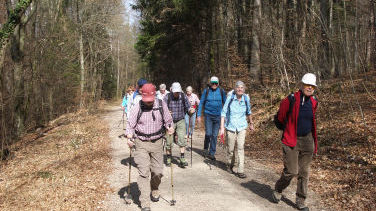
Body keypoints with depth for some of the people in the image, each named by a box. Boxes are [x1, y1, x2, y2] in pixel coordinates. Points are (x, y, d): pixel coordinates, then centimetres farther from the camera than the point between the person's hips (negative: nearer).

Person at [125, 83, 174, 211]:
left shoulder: (161, 105, -2)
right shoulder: (137, 108, -6)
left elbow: (168, 121, 11)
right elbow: (130, 125, -1)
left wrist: (170, 127, -8)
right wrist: (129, 137, -16)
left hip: (157, 143, 2)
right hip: (141, 144, -2)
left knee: (158, 171, 7)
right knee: (143, 172, -7)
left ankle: (154, 190, 38)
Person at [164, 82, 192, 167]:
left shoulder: (183, 97, -5)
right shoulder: (167, 97, -10)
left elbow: (187, 107, 7)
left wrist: (190, 110, -16)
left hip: (181, 121, 1)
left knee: (182, 139, -12)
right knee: (169, 141, 3)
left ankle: (182, 160, -8)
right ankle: (168, 159, 21)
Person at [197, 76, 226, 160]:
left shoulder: (221, 91, 1)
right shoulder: (206, 91, -1)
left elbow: (225, 103, 11)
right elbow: (201, 103, 3)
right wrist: (199, 115, -1)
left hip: (218, 116, 1)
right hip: (208, 115, -1)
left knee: (215, 135, 3)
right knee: (208, 133, -7)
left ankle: (212, 153, 14)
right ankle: (206, 148, 22)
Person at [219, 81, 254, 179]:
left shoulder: (246, 99, -1)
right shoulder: (230, 98, -8)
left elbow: (248, 112, 18)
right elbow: (223, 113, -5)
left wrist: (251, 124, 28)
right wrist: (222, 128, -10)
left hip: (241, 127, 1)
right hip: (230, 127, -1)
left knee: (241, 148, -10)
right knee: (230, 149, 7)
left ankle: (240, 171, -6)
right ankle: (230, 165, 32)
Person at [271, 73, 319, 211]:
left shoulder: (313, 102, 5)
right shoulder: (291, 100, -13)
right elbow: (280, 117, -2)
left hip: (307, 141, 6)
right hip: (291, 141, -5)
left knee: (304, 172, 10)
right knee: (291, 171, -6)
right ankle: (278, 190, 23)